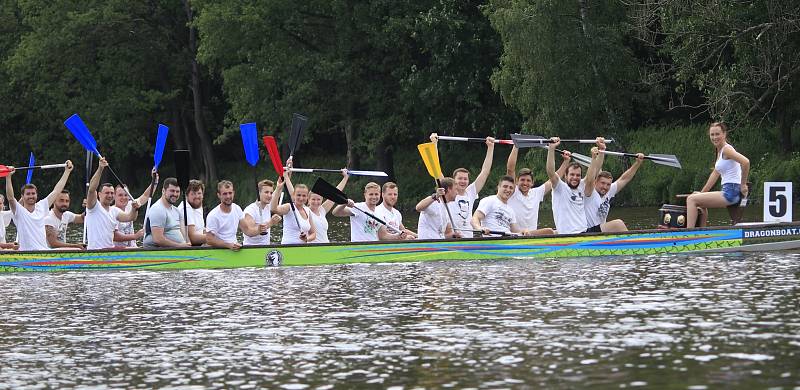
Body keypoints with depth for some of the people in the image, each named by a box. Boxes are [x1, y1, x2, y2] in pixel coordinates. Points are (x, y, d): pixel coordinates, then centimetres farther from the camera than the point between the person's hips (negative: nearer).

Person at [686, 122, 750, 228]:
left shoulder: (726, 149, -12)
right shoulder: (719, 151, 17)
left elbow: (745, 162, -26)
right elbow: (715, 173, 25)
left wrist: (743, 185, -19)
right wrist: (702, 192, 23)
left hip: (731, 192, -10)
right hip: (728, 192, 10)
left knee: (691, 199, -11)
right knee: (699, 203, 30)